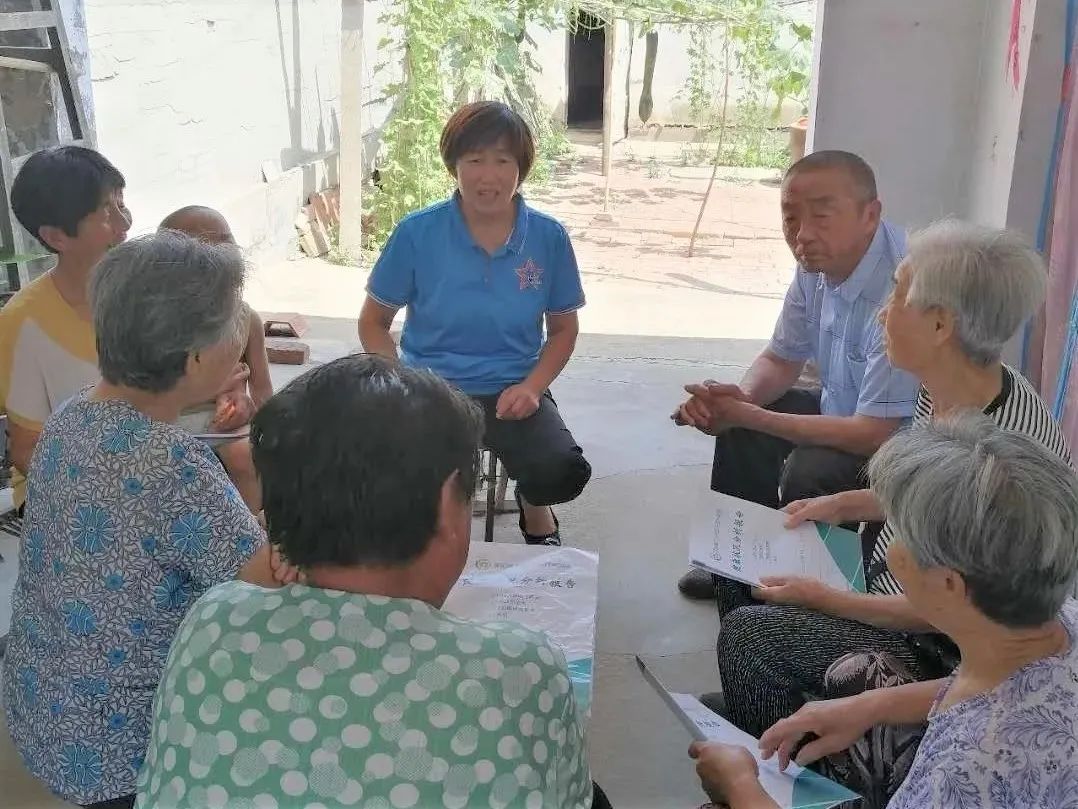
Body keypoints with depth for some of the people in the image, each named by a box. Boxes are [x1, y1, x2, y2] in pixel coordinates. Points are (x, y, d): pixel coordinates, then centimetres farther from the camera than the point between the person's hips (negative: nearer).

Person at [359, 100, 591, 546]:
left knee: (562, 474, -27)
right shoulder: (417, 233, -6)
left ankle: (532, 504, 12)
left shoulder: (548, 237, -2)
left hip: (512, 391, 1)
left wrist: (532, 387, -7)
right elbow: (373, 323, 5)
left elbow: (563, 329, 11)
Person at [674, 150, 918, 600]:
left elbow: (875, 435, -32)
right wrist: (741, 397, -17)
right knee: (740, 419, 7)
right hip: (847, 411, 9)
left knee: (809, 471, -29)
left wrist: (746, 416, -26)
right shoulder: (818, 263, -7)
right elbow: (784, 359, 7)